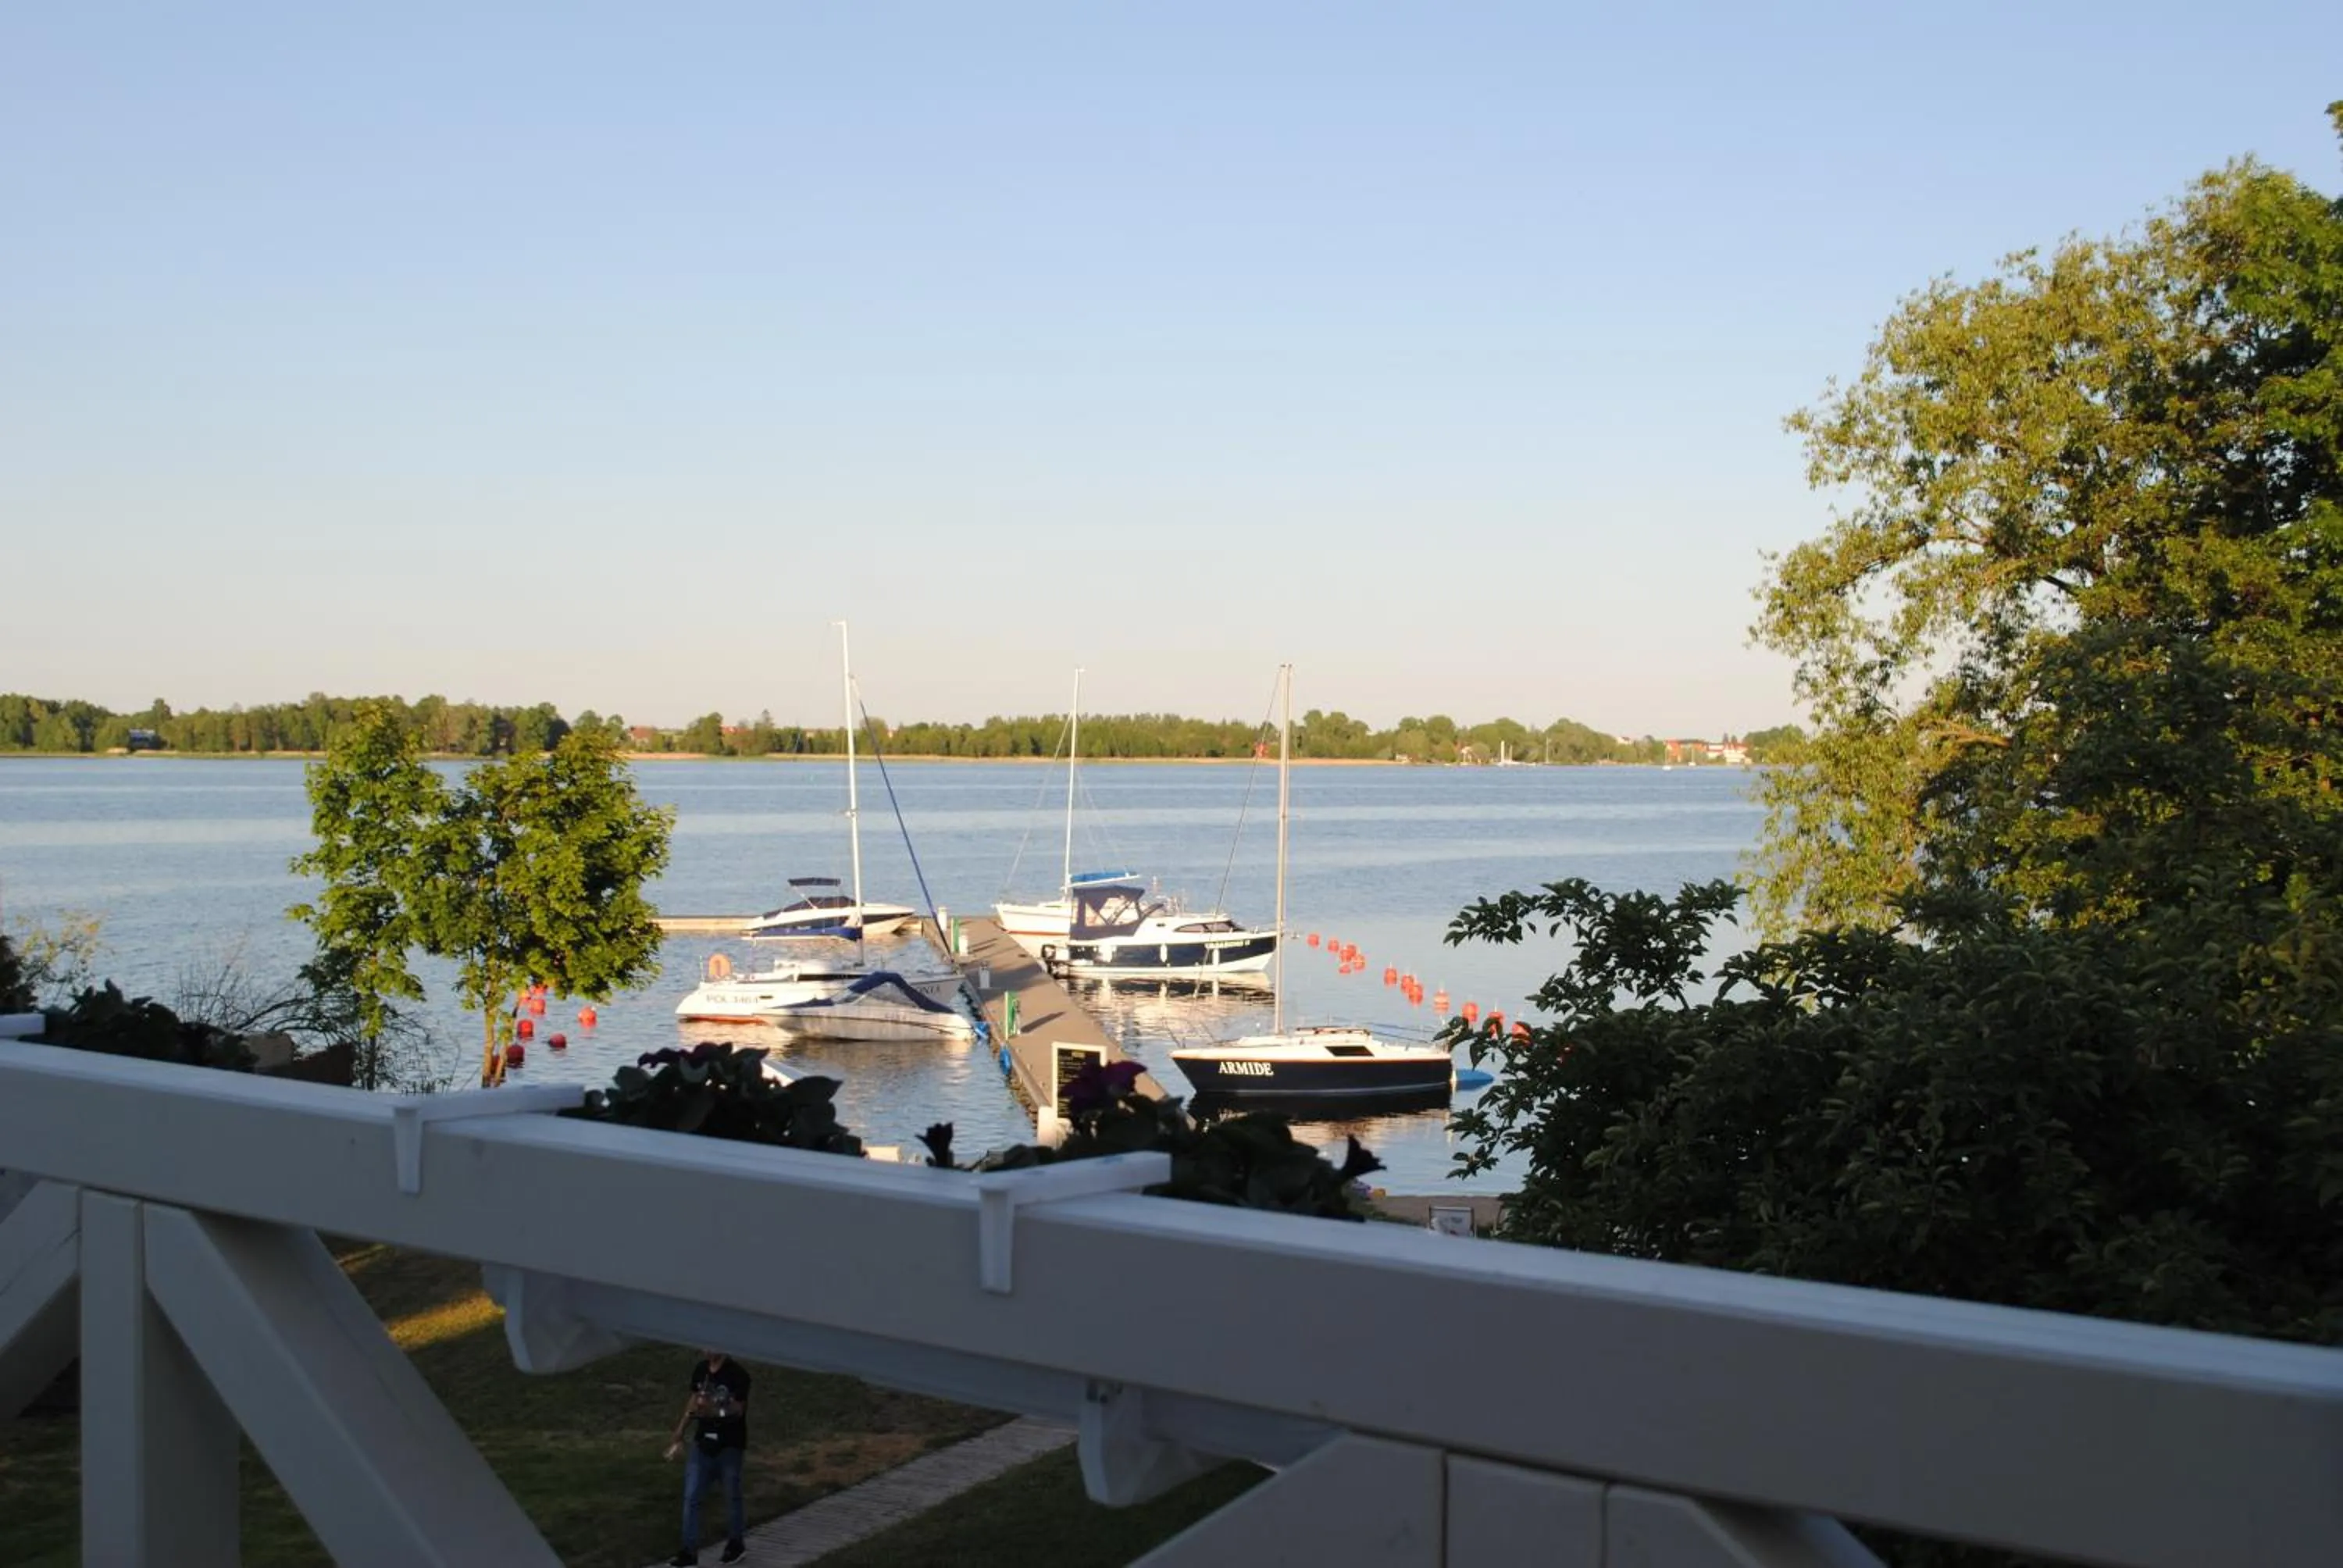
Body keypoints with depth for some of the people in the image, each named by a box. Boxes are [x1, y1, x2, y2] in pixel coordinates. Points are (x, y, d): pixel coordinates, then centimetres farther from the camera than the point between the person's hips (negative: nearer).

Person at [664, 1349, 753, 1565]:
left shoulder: (737, 1374, -18)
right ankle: (690, 1549, 12)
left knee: (731, 1496, 9)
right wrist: (679, 1433, 12)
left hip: (729, 1445, -5)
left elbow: (738, 1410, -20)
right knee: (691, 1496, 4)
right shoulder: (701, 1369, 1)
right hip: (703, 1442, 6)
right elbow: (694, 1400, 12)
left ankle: (737, 1542, 28)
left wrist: (713, 1410, -37)